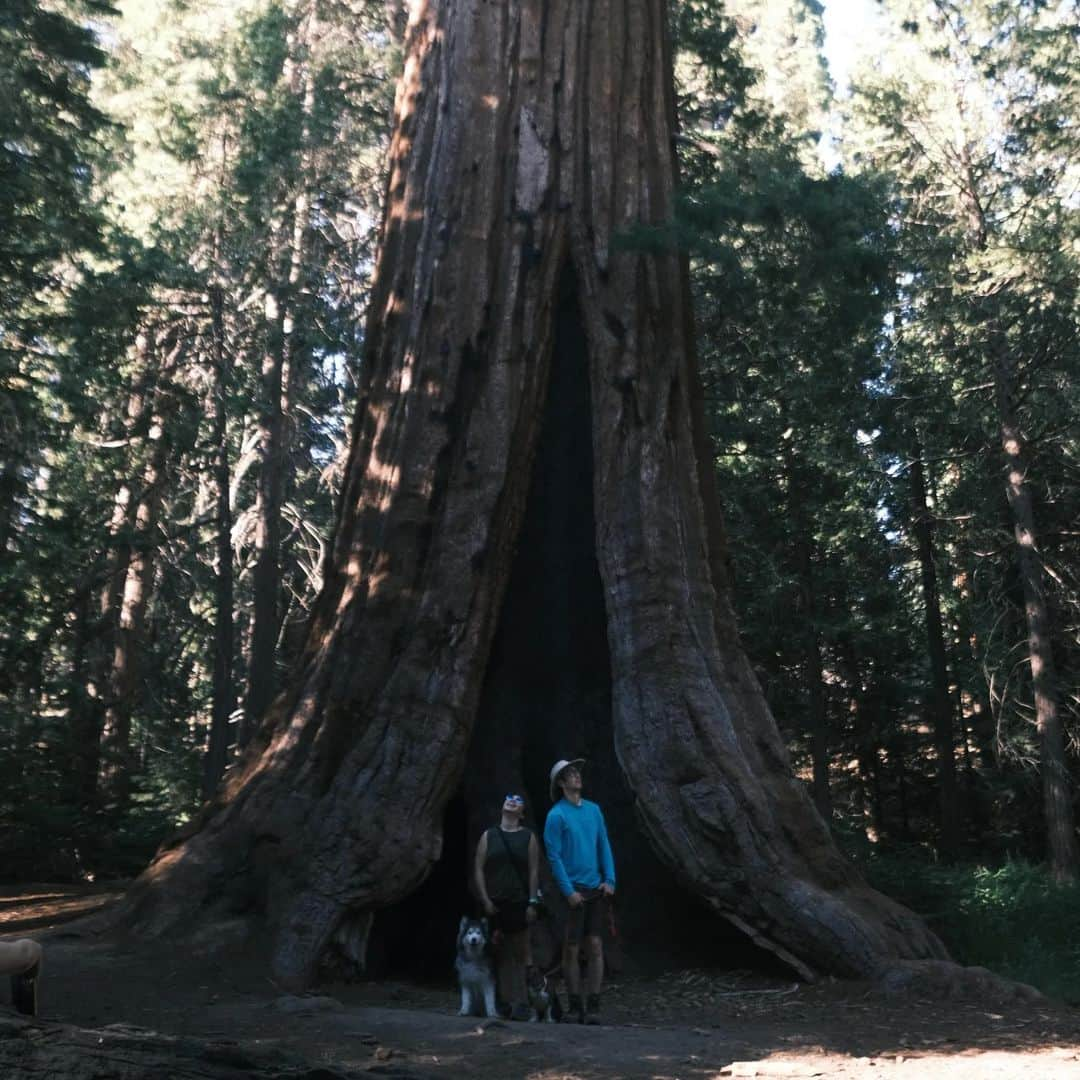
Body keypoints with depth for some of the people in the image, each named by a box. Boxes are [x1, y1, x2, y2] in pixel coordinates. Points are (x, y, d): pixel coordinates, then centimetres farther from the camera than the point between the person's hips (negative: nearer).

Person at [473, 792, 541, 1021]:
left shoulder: (528, 837, 5)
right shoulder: (489, 836, 9)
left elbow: (534, 871, 0)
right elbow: (478, 869, 5)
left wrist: (532, 902, -7)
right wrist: (485, 899, -4)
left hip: (519, 902, -2)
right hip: (495, 903, 2)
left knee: (520, 953, -2)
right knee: (500, 954, 3)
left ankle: (521, 1004, 0)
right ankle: (504, 1001, 9)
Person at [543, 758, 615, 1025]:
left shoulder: (593, 809, 9)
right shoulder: (557, 815, -7)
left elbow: (604, 847, 11)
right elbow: (554, 857, -9)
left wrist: (609, 880, 0)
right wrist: (569, 891, -13)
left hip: (597, 890, 4)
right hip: (573, 890, -4)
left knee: (595, 947, 2)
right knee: (572, 949, 2)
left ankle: (593, 1007, 6)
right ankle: (575, 1007, 12)